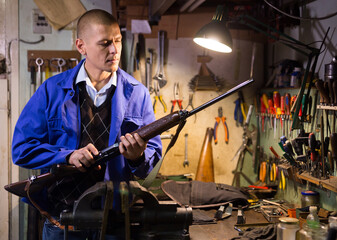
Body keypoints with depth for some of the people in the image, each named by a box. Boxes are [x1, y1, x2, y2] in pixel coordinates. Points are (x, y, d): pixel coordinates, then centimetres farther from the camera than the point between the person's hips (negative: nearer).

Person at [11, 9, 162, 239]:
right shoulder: (52, 90, -1)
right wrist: (68, 156, -18)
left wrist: (139, 156, -21)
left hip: (117, 215, 1)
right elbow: (21, 148, -4)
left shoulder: (137, 94, 1)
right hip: (62, 214, 0)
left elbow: (154, 156, 1)